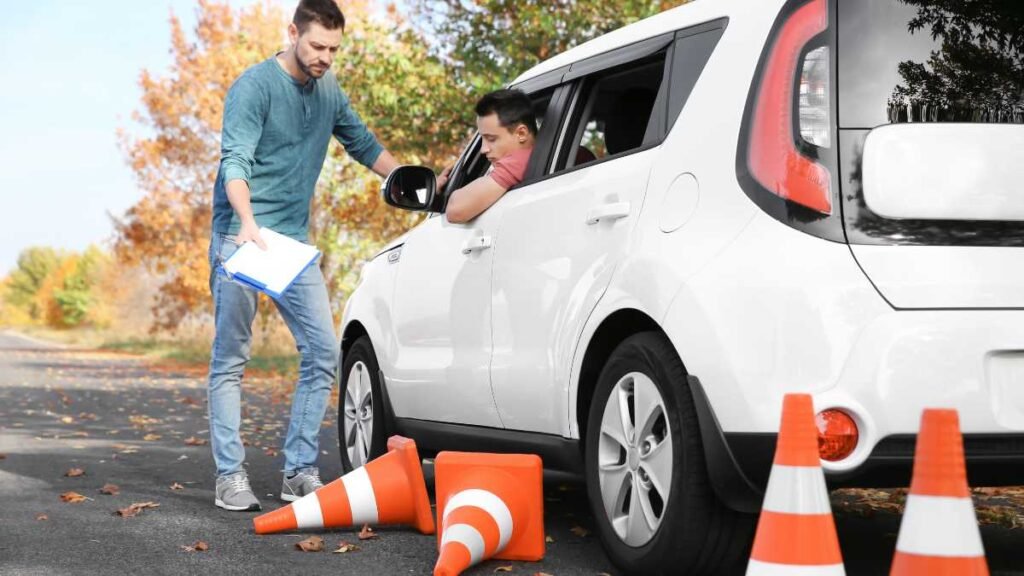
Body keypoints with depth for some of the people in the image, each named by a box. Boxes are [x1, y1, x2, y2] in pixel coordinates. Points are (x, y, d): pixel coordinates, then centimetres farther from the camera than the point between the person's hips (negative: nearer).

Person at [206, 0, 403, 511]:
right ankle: (230, 476, 2)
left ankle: (300, 471, 6)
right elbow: (234, 161, -21)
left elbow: (364, 145, 26)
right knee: (230, 360, -2)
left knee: (323, 354, 0)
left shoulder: (328, 91, 11)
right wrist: (249, 223, -36)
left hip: (294, 241, 7)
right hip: (240, 237, -6)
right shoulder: (255, 86, -10)